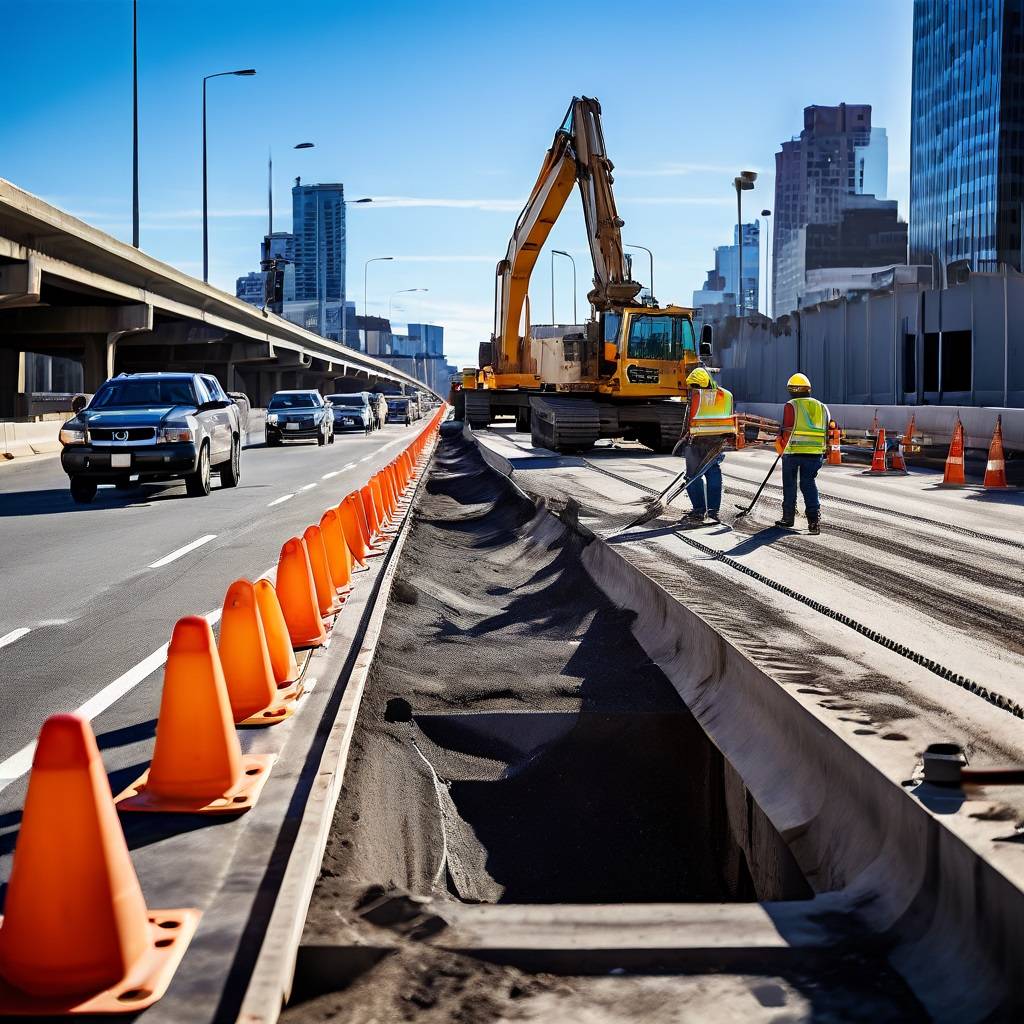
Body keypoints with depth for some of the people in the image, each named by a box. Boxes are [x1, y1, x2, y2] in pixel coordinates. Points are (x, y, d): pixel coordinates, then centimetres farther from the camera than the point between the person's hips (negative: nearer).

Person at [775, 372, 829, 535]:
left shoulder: (791, 406, -5)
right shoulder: (822, 407, 10)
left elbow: (787, 431, -8)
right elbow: (828, 431, 10)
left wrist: (782, 448, 6)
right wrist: (822, 451, 17)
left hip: (793, 451, -3)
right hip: (815, 453, 3)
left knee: (790, 484, 11)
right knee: (809, 483, 9)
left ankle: (788, 518, 18)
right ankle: (814, 518, -6)